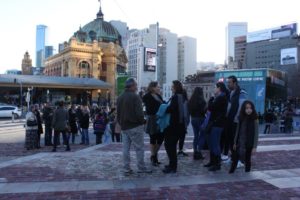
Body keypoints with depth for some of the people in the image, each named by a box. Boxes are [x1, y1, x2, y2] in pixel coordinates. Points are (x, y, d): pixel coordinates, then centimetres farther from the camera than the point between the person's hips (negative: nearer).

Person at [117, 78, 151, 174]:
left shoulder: (120, 98, 11)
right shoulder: (135, 97, -13)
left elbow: (118, 113, 15)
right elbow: (139, 113, -19)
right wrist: (142, 121, -2)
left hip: (124, 127, 7)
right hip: (134, 126, -7)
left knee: (126, 148, 10)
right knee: (139, 148, 1)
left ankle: (126, 168, 13)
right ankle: (141, 168, 5)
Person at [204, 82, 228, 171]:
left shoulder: (221, 97, -14)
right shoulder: (219, 97, 18)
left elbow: (211, 107, -19)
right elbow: (212, 108, 17)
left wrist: (211, 100, -2)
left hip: (217, 124, -10)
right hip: (214, 123, 10)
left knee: (215, 144, -5)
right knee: (211, 143, 15)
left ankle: (217, 164, 3)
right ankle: (212, 161, 25)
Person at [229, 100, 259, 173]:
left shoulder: (254, 120, -9)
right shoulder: (241, 118, 4)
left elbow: (256, 134, -9)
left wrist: (254, 146, -12)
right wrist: (235, 143, 10)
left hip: (249, 144, -4)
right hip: (240, 143, 4)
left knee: (247, 160, 8)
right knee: (234, 159, 6)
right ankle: (230, 173, 16)